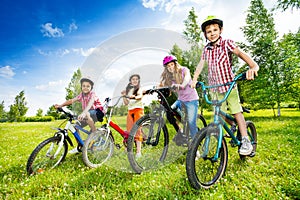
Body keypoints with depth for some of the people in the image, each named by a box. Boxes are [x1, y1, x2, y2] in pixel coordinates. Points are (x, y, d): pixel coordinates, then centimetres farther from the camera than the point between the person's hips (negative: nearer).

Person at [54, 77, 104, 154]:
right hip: (87, 114, 7)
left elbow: (90, 103, -38)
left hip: (97, 112, -7)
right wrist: (60, 105, -23)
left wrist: (83, 113, -55)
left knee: (86, 114, -38)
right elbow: (71, 100, -7)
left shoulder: (92, 94, -18)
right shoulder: (81, 95, 1)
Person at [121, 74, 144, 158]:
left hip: (138, 109, -4)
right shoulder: (128, 90, 19)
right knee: (129, 130, 0)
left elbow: (140, 96, -18)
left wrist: (134, 97, -38)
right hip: (130, 111, 4)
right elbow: (126, 103, 12)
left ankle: (138, 151, -9)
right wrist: (124, 95, -2)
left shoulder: (139, 89, 6)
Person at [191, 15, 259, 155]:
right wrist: (194, 80, 0)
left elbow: (240, 53, -22)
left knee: (236, 111, -3)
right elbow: (201, 64, 10)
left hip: (229, 84, -3)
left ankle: (245, 140, 10)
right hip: (214, 86, 3)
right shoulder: (206, 49, 6)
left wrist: (253, 66, -40)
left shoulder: (227, 43, -7)